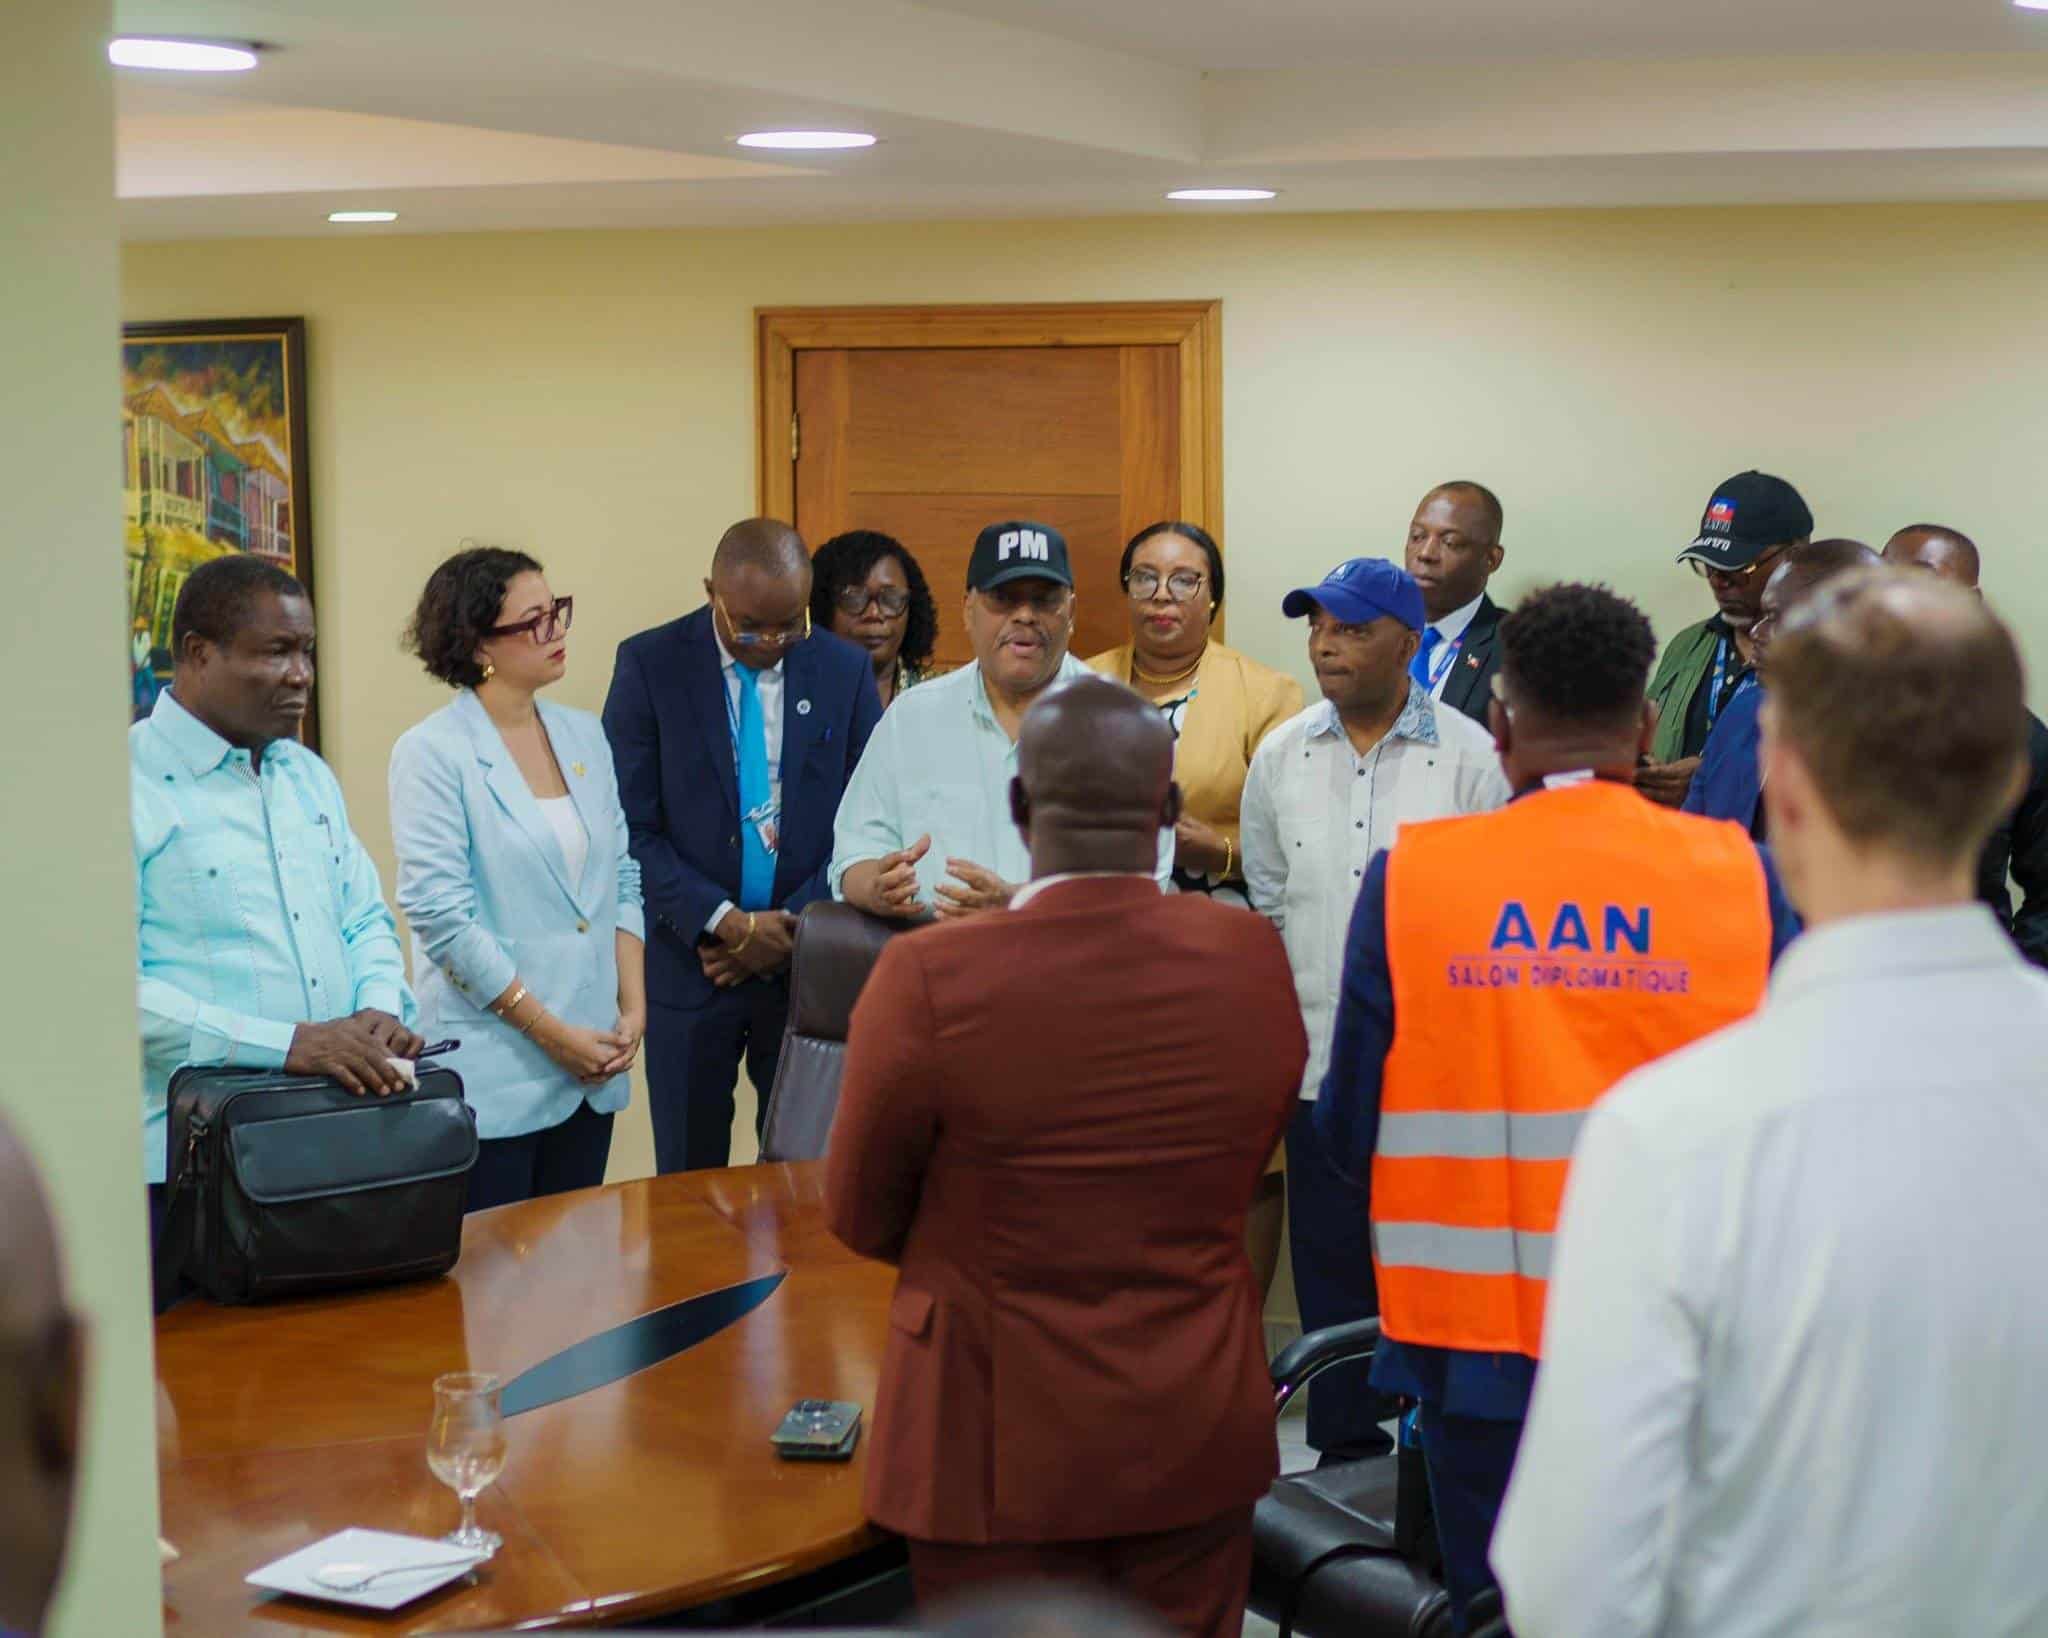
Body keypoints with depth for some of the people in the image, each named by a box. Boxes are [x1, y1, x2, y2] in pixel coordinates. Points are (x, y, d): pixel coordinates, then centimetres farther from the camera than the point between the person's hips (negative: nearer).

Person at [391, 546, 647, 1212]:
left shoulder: (584, 735, 11)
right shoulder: (431, 753, -9)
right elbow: (441, 916, -14)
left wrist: (633, 1007, 2)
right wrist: (549, 1030, -13)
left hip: (592, 1067, 6)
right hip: (492, 1071, -6)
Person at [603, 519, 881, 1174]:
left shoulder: (845, 670, 1)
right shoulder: (649, 664, -4)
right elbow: (630, 828, -6)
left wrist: (796, 929, -7)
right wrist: (725, 924, -14)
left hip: (810, 964, 1)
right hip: (690, 964, -1)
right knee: (689, 1180, 7)